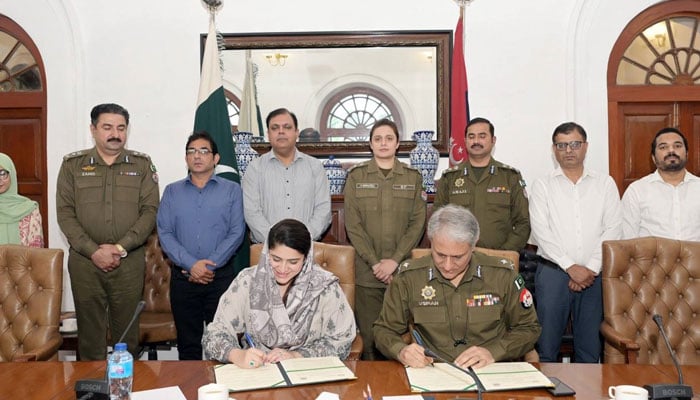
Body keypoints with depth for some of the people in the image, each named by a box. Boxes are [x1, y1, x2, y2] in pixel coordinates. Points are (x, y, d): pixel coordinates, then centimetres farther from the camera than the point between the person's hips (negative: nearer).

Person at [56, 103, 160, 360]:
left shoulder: (142, 164, 6)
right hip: (85, 261, 0)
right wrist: (94, 251, -11)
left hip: (129, 262, 0)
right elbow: (65, 213, 0)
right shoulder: (72, 165, 6)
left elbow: (150, 211, -1)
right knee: (90, 330, 6)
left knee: (127, 331, 5)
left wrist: (120, 247, -12)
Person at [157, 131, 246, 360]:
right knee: (187, 344, 9)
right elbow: (164, 233, 0)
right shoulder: (172, 192, 10)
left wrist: (210, 265, -13)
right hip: (183, 278, 2)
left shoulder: (232, 190, 6)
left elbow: (237, 232, -3)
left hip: (221, 276, -1)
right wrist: (191, 265, -14)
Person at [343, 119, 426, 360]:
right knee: (369, 336, 0)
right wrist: (375, 263, -9)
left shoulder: (413, 178, 8)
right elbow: (352, 224, -1)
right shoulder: (356, 176, 5)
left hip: (401, 269, 1)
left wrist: (394, 260, -9)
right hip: (366, 270, 0)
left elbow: (417, 223, 2)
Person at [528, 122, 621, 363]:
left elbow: (613, 229, 2)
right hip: (553, 271, -1)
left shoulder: (605, 184, 11)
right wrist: (571, 267, -11)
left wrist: (592, 268, -8)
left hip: (595, 274, 1)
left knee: (590, 346, 5)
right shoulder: (543, 186, 7)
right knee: (547, 344, -2)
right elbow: (541, 232, -4)